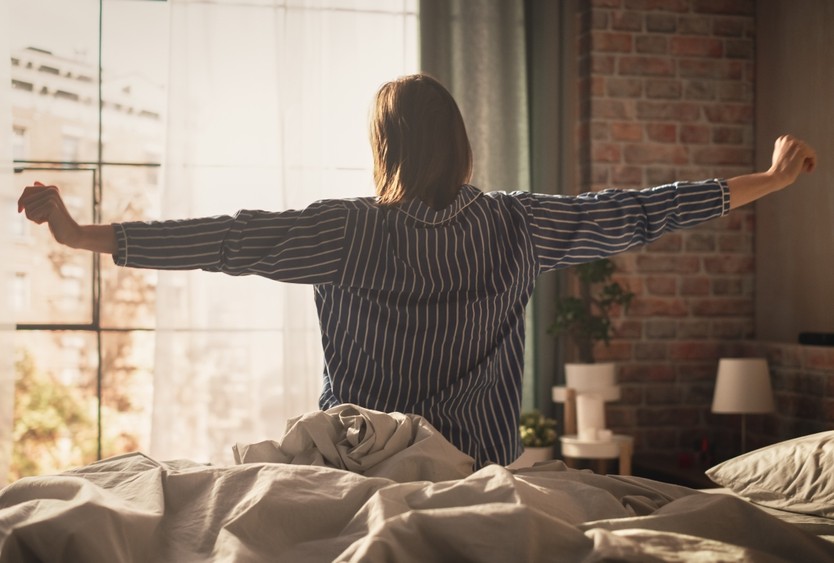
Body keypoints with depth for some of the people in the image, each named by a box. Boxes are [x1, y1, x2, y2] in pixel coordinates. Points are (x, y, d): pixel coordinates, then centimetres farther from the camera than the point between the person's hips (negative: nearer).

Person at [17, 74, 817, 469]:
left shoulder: (348, 231, -12)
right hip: (482, 469, 2)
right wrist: (771, 179, 10)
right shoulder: (513, 227, -6)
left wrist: (80, 234, -13)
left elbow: (226, 241, -16)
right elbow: (634, 214, 0)